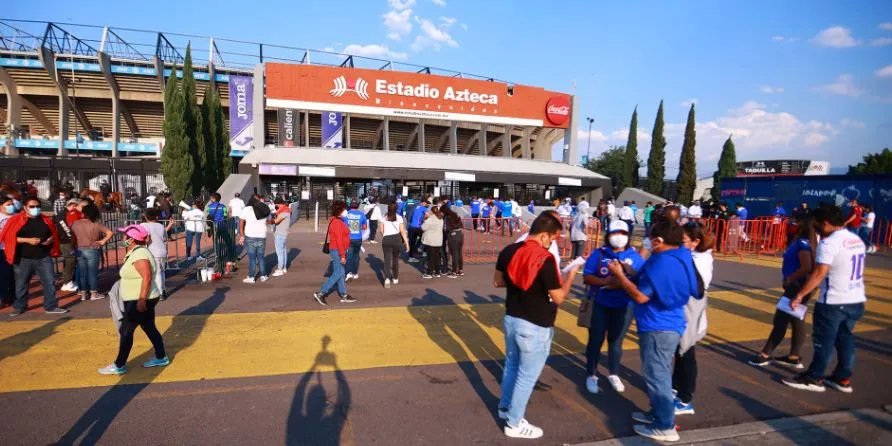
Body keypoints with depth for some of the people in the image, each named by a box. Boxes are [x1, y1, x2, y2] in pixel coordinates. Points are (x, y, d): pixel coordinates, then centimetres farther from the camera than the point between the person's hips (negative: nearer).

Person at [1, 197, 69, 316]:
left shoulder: (46, 220, 6)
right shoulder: (16, 220, -3)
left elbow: (53, 234, 17)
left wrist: (51, 239, -6)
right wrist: (28, 240, -18)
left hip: (44, 258, 2)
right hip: (23, 259, -2)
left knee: (50, 282, 2)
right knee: (21, 284, 11)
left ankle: (51, 307, 10)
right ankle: (19, 307, 28)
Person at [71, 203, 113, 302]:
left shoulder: (75, 224, -2)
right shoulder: (96, 224, -9)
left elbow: (72, 238, 5)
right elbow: (110, 233, -17)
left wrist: (77, 245, 18)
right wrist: (103, 241, -6)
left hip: (79, 250, 3)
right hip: (92, 250, -3)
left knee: (82, 272, 10)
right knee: (92, 272, 3)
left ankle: (83, 294, 16)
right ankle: (93, 294, 7)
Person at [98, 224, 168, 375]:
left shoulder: (139, 254, -21)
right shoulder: (135, 252, 12)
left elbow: (147, 277, -28)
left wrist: (141, 299, -28)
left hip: (139, 302, -10)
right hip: (137, 300, 10)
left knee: (125, 331, -1)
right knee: (149, 328, 14)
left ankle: (119, 366, 10)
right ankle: (161, 358, 22)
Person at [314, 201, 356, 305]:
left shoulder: (336, 221, 12)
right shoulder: (337, 223, -19)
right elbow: (339, 240, -22)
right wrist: (342, 256, -21)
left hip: (338, 250, 10)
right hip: (337, 251, -10)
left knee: (341, 273, 13)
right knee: (337, 274, -5)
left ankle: (344, 295, 20)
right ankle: (320, 293, -1)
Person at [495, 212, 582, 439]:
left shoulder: (508, 251, -3)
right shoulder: (545, 259, -24)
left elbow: (498, 282, 10)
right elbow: (558, 298, -17)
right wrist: (570, 274, -4)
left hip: (511, 319, 7)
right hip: (535, 327, -7)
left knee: (511, 365, 26)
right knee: (527, 376, 10)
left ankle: (505, 407, 44)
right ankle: (514, 423, 25)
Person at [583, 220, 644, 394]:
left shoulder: (635, 256, 0)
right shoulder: (599, 254, -5)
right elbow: (586, 276, -11)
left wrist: (631, 272, -24)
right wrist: (604, 281, -27)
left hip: (623, 306, 2)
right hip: (599, 305, -1)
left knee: (616, 341, 16)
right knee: (596, 340, 8)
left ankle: (613, 374, 34)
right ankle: (591, 376, 22)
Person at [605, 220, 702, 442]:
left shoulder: (662, 263, -24)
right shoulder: (681, 258, 7)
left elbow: (640, 296, -22)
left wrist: (619, 275, -12)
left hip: (658, 328, -10)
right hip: (669, 325, 10)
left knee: (656, 376, 1)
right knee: (659, 374, 22)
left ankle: (665, 427, 12)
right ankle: (658, 413, 35)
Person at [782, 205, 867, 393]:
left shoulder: (829, 243, -18)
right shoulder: (857, 240, 10)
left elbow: (819, 273, -23)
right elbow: (851, 269, 20)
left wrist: (799, 295, -19)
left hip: (833, 302, -8)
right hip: (856, 300, 8)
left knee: (823, 341, 2)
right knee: (846, 339, 17)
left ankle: (814, 378, 12)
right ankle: (843, 379, 25)